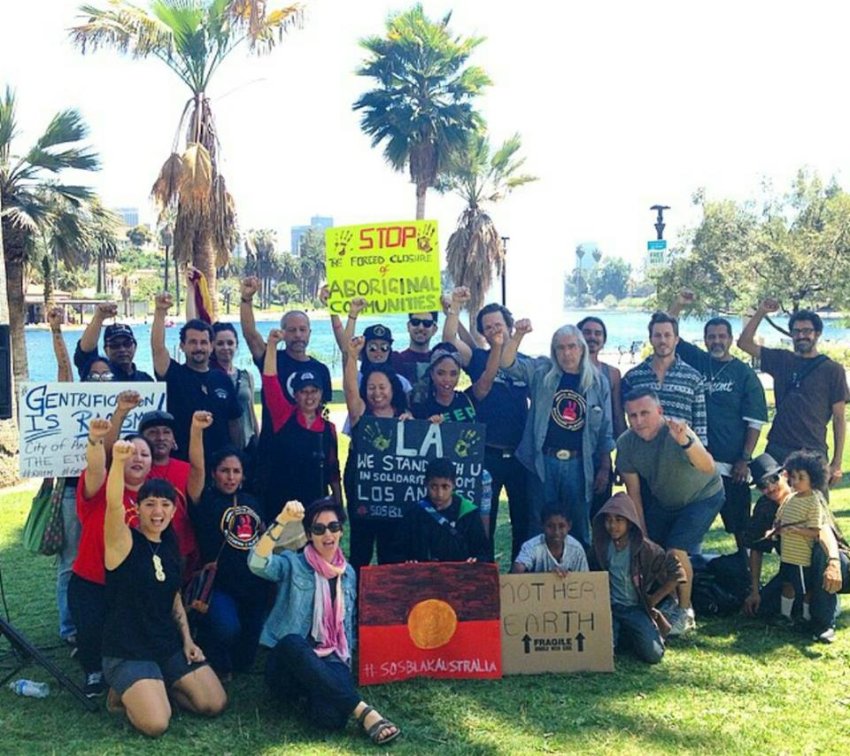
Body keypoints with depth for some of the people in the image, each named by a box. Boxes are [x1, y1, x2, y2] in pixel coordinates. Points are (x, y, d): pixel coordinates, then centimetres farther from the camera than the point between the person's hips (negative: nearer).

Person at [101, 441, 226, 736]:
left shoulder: (170, 546, 8)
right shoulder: (123, 541, -13)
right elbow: (114, 506, -34)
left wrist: (187, 639, 8)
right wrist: (118, 461, -50)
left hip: (169, 644, 6)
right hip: (127, 650, -6)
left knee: (215, 705, -1)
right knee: (156, 724, -23)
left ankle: (157, 688, 20)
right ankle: (125, 693, 9)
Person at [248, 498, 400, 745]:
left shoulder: (348, 573, 16)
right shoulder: (293, 564, 2)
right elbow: (257, 563, -21)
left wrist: (346, 660, 9)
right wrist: (282, 521, -30)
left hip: (329, 664, 1)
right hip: (289, 664, -1)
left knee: (329, 717, -36)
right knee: (292, 641, -42)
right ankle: (363, 711, -39)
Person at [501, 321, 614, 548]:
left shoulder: (598, 382, 6)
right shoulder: (541, 372, 5)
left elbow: (605, 431, 7)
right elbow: (508, 364, -8)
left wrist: (605, 468, 4)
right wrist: (518, 335, -22)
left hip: (580, 464, 0)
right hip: (543, 461, 0)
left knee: (579, 526, 8)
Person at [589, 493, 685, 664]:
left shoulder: (645, 549, -11)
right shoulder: (601, 547, -1)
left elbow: (676, 574, -7)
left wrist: (653, 600, -5)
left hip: (636, 609, -1)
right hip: (609, 608, 2)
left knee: (653, 654, -21)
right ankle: (619, 632, 7)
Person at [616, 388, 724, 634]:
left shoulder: (676, 432, -36)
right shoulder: (626, 443, -20)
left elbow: (708, 467, -54)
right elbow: (633, 493, -10)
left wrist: (685, 441, -73)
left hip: (703, 497, -5)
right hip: (663, 500, 5)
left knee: (677, 550, -18)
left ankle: (686, 612, 3)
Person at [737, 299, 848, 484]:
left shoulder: (832, 370, 0)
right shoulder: (781, 360, 9)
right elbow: (744, 342, 8)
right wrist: (761, 312, -3)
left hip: (813, 454, -2)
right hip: (777, 449, 2)